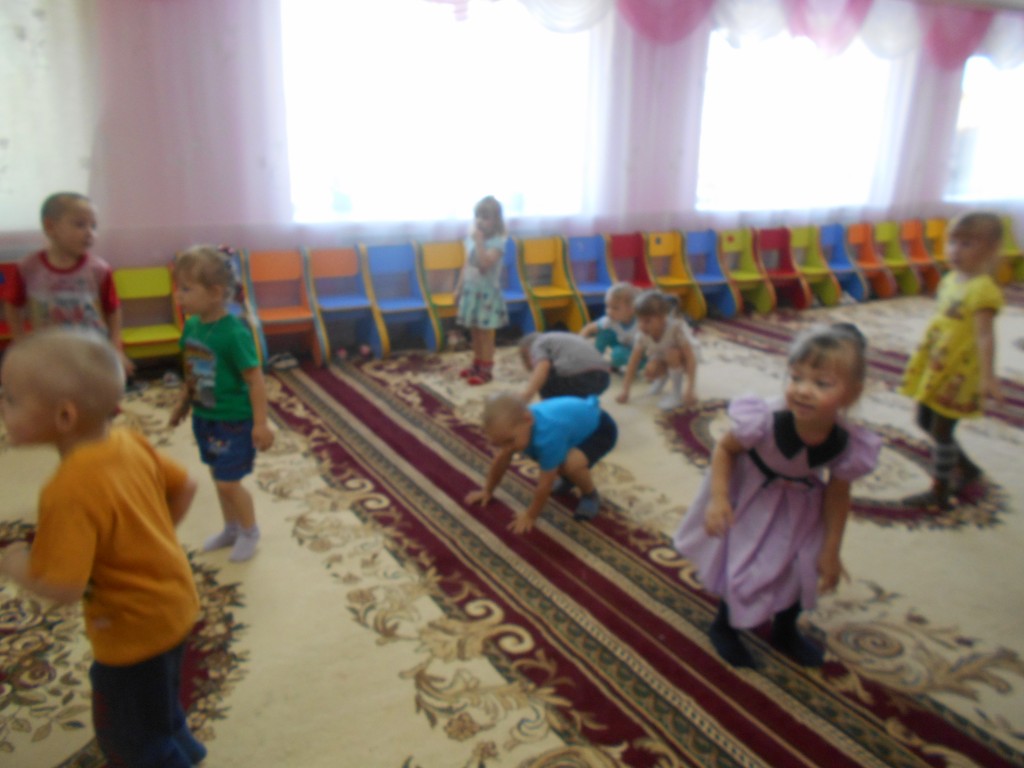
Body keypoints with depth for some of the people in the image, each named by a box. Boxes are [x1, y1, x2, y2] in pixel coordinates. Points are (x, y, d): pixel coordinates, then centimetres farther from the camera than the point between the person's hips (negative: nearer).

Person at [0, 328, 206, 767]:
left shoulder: (69, 492, -33)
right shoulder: (130, 442, -10)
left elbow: (61, 587, -32)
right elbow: (184, 487, 2)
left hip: (135, 629, -8)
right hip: (172, 603, 8)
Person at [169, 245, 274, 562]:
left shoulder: (233, 332, -25)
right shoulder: (192, 325, -3)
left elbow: (255, 379, -21)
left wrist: (260, 423, -20)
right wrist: (183, 403, 22)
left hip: (234, 421, -7)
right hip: (204, 417, 7)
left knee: (228, 482, 1)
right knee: (219, 477, 19)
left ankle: (249, 531, 26)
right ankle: (231, 529, 39)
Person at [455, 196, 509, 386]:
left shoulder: (497, 241, -14)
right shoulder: (471, 238, 7)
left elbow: (484, 264, -27)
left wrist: (479, 241, -25)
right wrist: (459, 287, 14)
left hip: (487, 292, -7)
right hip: (471, 290, 7)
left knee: (485, 333, -1)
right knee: (474, 332, 14)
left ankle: (486, 369, 7)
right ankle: (477, 364, 27)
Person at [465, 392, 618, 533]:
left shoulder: (548, 436, -42)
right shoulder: (515, 424, -17)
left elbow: (545, 485, -29)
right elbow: (501, 460, 1)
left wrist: (530, 516, -16)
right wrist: (487, 491, 10)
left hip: (600, 429, -8)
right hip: (578, 418, 8)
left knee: (572, 463, -32)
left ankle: (590, 495, -1)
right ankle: (568, 478, 30)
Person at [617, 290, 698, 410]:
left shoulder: (677, 328, -37)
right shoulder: (643, 335, -24)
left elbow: (690, 358, -37)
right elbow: (633, 363, -19)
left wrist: (691, 390, -41)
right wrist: (625, 391, -22)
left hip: (682, 357, -4)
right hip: (662, 358, 4)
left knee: (672, 353, -36)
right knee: (650, 371, -24)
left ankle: (676, 394, -17)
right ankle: (663, 377, 14)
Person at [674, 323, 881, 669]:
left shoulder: (848, 445, -31)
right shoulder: (765, 421, -41)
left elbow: (837, 495, -12)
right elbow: (725, 448, -20)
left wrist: (830, 551, -3)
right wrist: (718, 498, -30)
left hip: (801, 505, 4)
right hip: (752, 497, -3)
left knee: (804, 568, 14)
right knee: (742, 567, 4)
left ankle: (785, 631, 46)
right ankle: (724, 627, 37)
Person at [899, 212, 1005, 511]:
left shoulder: (983, 289, -19)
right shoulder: (950, 280, 7)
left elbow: (985, 336, -26)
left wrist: (987, 376, -31)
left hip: (957, 374, -9)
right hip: (933, 367, 9)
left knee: (941, 430, -1)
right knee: (926, 422, 19)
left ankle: (939, 493, 14)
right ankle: (966, 468, 38)